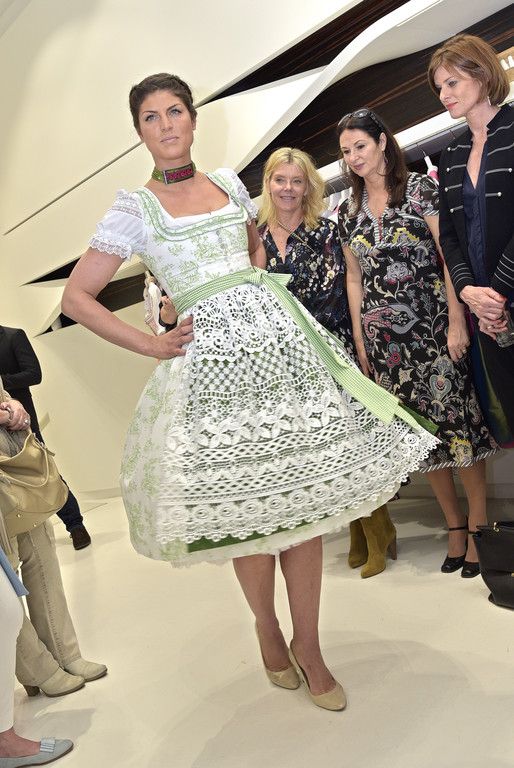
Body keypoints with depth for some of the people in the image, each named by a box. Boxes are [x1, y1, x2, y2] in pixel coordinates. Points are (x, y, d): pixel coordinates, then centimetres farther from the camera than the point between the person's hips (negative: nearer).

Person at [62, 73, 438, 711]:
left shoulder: (228, 182, 15)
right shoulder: (135, 209, 3)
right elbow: (76, 297, 1)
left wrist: (256, 292, 13)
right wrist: (152, 346, -4)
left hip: (278, 341, 4)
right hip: (213, 358, -3)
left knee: (303, 495, 2)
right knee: (247, 507, 2)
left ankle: (307, 646, 19)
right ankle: (267, 631, 30)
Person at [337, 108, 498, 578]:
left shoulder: (420, 188, 0)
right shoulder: (348, 212, 13)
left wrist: (457, 321, -13)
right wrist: (360, 343, 9)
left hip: (433, 322, -4)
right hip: (384, 337, 4)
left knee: (459, 417, -3)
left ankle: (478, 523, 11)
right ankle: (455, 524, 21)